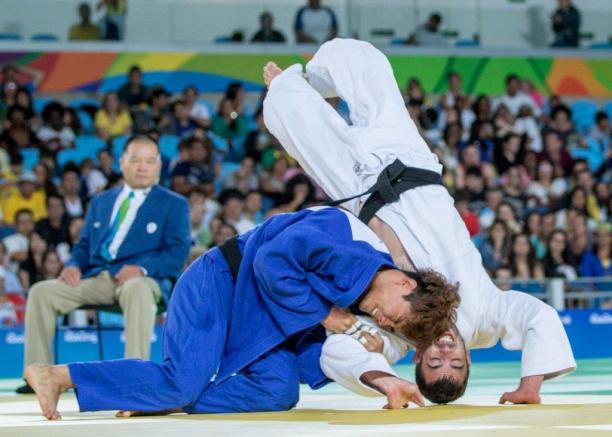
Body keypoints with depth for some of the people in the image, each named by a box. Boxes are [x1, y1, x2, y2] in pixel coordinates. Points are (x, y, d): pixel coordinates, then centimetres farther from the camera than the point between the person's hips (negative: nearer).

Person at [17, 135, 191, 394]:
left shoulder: (174, 205, 11)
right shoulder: (101, 201, 25)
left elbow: (177, 252, -2)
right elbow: (84, 245, 23)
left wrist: (142, 268, -20)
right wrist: (73, 265, -2)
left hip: (140, 279, -5)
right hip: (96, 278, 5)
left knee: (137, 290, -42)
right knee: (41, 291, -17)